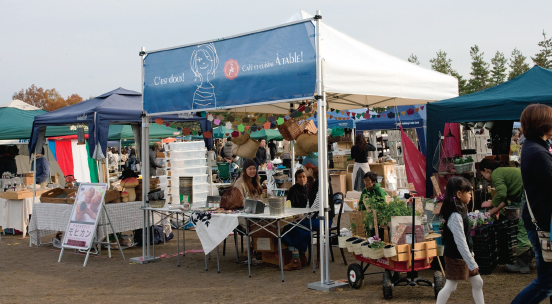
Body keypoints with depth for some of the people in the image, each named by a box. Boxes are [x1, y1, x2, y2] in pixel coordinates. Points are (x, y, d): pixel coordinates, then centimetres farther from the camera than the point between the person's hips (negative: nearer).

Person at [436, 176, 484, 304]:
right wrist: (472, 264, -23)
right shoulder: (455, 216, -25)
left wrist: (470, 254, 21)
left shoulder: (460, 211, 7)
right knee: (450, 286, 0)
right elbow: (460, 242, -26)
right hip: (456, 258, -10)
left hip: (465, 255, 10)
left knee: (478, 283, 15)